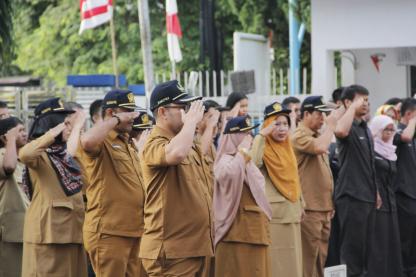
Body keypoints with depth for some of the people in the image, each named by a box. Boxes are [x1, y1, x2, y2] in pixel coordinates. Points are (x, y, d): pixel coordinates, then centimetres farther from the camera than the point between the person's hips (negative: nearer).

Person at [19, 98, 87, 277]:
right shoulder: (41, 154, -9)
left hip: (69, 230, 9)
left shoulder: (63, 155, 18)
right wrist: (53, 134, -28)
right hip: (48, 232, -8)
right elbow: (24, 154, -33)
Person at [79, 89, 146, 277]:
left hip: (135, 231, 9)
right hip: (108, 232, -9)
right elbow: (87, 141, -34)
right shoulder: (101, 141, -8)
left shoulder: (128, 144, 20)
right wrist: (116, 120, -20)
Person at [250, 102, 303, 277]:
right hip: (272, 213, -8)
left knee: (291, 261, 11)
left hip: (291, 213, 8)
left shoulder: (288, 149, 14)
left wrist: (300, 206, 21)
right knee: (274, 261, -7)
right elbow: (252, 163, -32)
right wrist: (262, 135, -27)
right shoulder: (264, 149, -9)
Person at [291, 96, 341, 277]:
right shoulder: (300, 136, -10)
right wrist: (331, 125, -15)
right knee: (309, 258, -8)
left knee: (321, 258, 12)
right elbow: (320, 147, -30)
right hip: (309, 208, -9)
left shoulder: (317, 136, 18)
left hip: (323, 208, 9)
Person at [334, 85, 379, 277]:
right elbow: (340, 131, -38)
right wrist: (354, 107, -26)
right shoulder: (349, 127, -10)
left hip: (367, 196, 9)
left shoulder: (365, 129, 16)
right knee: (351, 247, -6)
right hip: (351, 195, -8)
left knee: (365, 246, 12)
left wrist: (375, 190, 19)